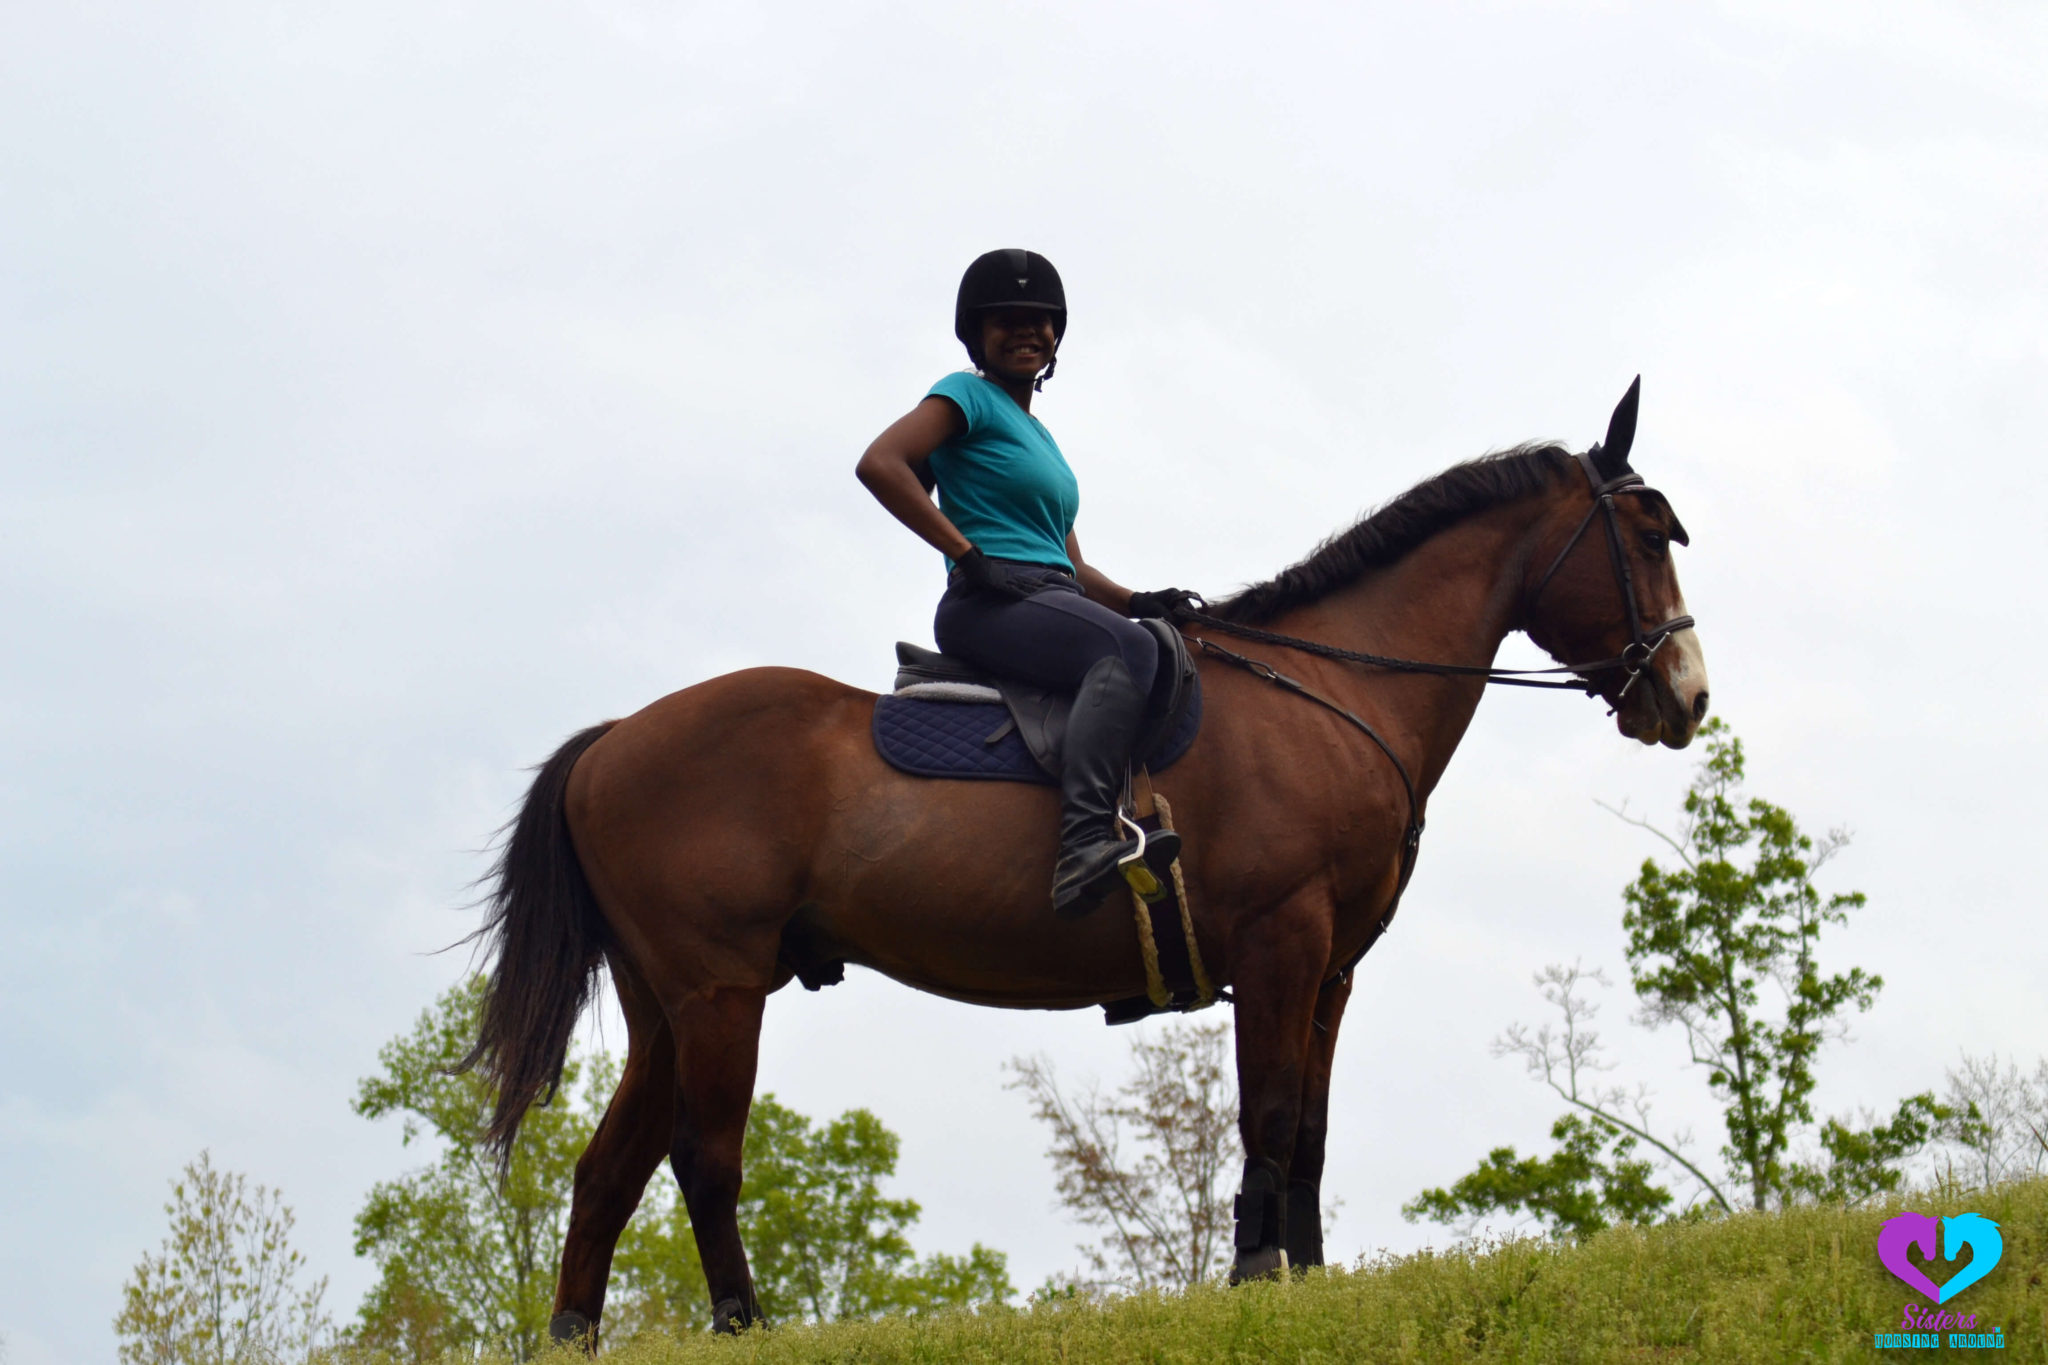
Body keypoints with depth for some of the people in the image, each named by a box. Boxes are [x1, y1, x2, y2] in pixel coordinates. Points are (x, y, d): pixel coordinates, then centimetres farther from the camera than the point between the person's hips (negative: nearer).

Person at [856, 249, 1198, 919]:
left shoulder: (1038, 435, 30)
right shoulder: (970, 397, 5)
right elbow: (880, 463, -14)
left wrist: (1137, 600, 10)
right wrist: (969, 555, -15)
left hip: (1053, 606, 9)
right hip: (990, 606, -9)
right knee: (1126, 649, -35)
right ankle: (1085, 845, -52)